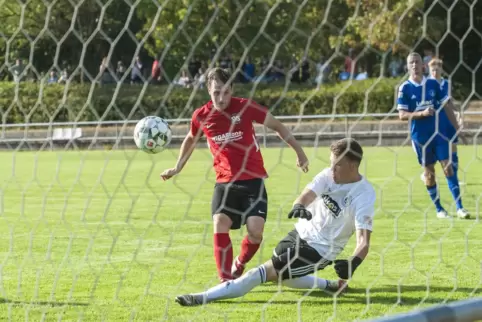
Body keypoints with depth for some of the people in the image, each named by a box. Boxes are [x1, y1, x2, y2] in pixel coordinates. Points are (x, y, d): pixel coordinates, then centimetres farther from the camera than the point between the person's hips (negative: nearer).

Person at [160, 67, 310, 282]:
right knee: (220, 224, -19)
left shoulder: (245, 107, -10)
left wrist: (299, 152, 6)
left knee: (255, 229, -15)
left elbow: (277, 126, 3)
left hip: (252, 179, -2)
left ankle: (239, 266, 15)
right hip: (224, 181, 2)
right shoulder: (201, 116, -2)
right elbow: (191, 140, 21)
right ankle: (226, 279, -10)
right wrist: (177, 168, 26)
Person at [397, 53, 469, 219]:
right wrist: (422, 113, -22)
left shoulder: (433, 84, 2)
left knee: (448, 167, -5)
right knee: (429, 171, 5)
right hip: (419, 135, -1)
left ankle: (459, 207, -5)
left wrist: (457, 128, 7)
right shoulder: (404, 88, -5)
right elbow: (402, 115, -7)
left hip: (438, 132, 1)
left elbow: (447, 106, 9)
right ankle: (438, 209, 17)